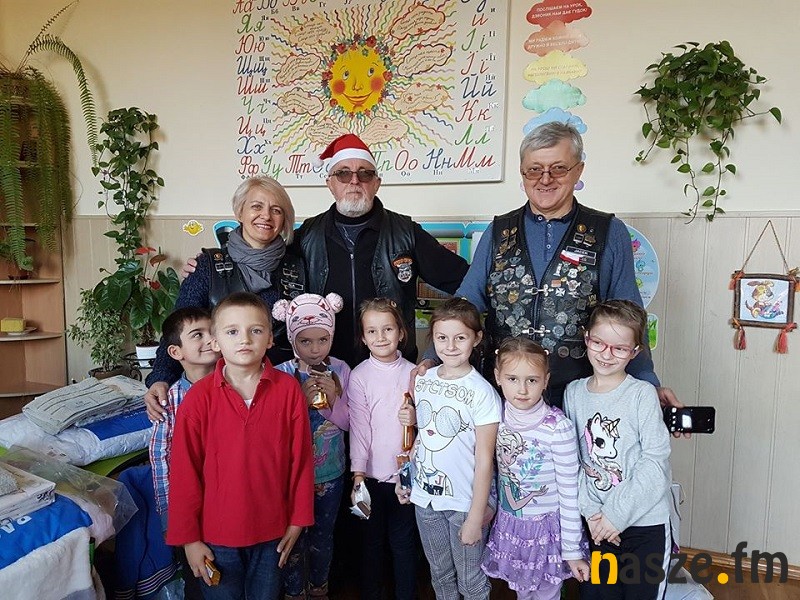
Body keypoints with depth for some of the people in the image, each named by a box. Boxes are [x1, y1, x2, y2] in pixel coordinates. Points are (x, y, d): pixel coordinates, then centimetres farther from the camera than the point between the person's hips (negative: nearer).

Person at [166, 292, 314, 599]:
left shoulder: (288, 389, -10)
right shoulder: (199, 397, -12)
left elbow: (301, 458, -4)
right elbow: (184, 472, -7)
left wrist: (298, 520, 0)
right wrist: (188, 537, -4)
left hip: (272, 532, 1)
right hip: (216, 535, -1)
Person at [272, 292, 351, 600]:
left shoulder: (340, 370, -10)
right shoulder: (281, 375, -17)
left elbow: (349, 423, -6)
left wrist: (334, 399, -24)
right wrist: (300, 400, -30)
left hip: (331, 472, 2)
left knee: (323, 536, 22)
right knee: (293, 537, 15)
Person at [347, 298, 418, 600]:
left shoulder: (413, 373, -2)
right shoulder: (359, 376, -7)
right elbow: (359, 428, -9)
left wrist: (417, 420, -16)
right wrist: (358, 475, -15)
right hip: (371, 474, -1)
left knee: (403, 541, 14)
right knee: (371, 541, 14)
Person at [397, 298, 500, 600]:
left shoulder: (482, 392, -18)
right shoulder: (422, 380, -1)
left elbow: (484, 460, -16)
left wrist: (476, 518, -14)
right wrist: (403, 476, 6)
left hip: (464, 502, -5)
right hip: (425, 496, 5)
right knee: (440, 575, 22)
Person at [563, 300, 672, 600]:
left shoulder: (642, 394, -12)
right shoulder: (574, 392, 0)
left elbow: (655, 460, -15)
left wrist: (617, 513, -15)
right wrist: (591, 510, -8)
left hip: (646, 522, -3)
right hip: (599, 522, 4)